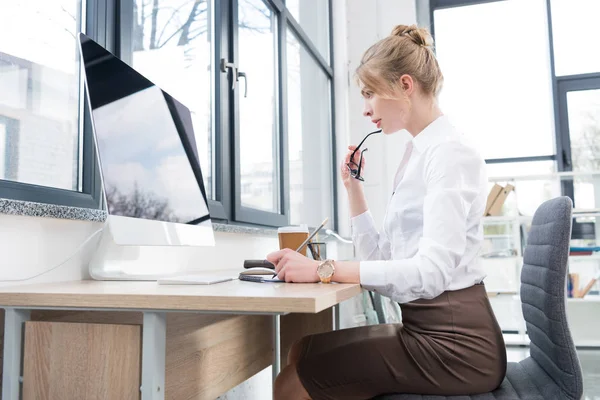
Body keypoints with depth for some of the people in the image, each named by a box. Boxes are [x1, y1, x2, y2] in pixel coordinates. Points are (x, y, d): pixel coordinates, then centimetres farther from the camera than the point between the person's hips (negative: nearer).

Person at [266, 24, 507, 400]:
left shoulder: (451, 153, -15)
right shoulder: (417, 154, 12)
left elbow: (431, 272, -27)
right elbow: (380, 257, 11)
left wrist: (324, 269, -31)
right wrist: (354, 186, 5)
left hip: (453, 339, -8)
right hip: (424, 327, 8)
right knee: (303, 351, 11)